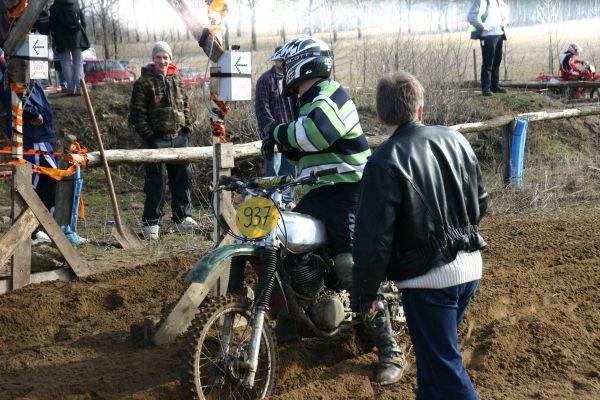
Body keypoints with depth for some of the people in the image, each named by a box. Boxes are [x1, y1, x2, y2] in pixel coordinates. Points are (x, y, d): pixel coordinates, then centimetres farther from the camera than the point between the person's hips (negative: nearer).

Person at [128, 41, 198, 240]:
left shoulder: (177, 79, 10)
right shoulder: (144, 83, -6)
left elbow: (185, 105, 16)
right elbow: (137, 113, -8)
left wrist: (187, 129, 7)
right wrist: (147, 135, -13)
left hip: (178, 137, 5)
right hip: (157, 139, -5)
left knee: (183, 177, 11)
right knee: (155, 182, -2)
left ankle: (182, 218, 24)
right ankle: (151, 223, 6)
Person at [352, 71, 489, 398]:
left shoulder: (385, 162, -17)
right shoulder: (455, 139, 2)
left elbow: (373, 239, -17)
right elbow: (480, 202, 13)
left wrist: (364, 295, -6)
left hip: (427, 277, -7)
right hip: (470, 267, 7)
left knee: (446, 371, 3)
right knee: (435, 352, 24)